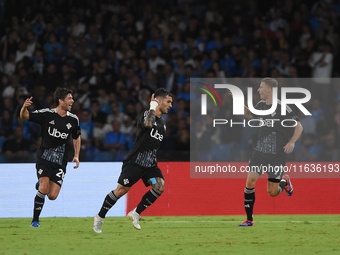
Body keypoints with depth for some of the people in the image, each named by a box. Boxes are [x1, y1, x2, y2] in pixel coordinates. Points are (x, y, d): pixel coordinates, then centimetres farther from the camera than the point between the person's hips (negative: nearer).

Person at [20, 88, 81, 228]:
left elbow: (77, 138, 19)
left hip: (60, 162, 3)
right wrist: (24, 107, -28)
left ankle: (42, 185, 30)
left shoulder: (73, 119, 3)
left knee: (52, 196, -6)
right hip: (44, 158, -3)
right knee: (44, 189, -20)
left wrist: (76, 155, 6)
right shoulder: (46, 114, -7)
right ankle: (35, 220, -4)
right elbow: (24, 116, -5)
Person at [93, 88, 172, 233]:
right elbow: (148, 123, -34)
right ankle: (100, 217, 9)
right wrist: (153, 107, -21)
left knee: (160, 186, -17)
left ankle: (136, 213, -5)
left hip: (150, 164, 7)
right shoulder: (144, 115, -9)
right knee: (121, 190, -9)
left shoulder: (162, 123, 16)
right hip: (135, 161, -7)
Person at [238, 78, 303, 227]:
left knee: (272, 192, 0)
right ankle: (249, 220, -5)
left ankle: (284, 181, 36)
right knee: (250, 181, -13)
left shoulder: (281, 108, -12)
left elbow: (298, 126, -10)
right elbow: (250, 116, 29)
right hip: (259, 151, 5)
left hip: (277, 155, -5)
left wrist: (292, 142, -26)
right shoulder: (261, 105, 7)